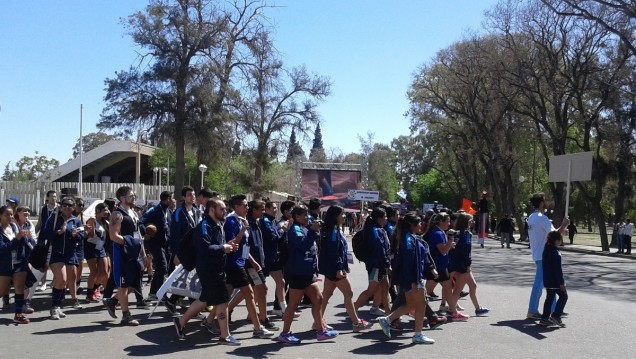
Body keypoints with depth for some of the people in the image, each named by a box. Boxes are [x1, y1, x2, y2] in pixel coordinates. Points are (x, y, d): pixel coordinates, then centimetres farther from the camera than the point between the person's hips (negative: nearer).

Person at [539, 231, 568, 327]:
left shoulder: (546, 251, 9)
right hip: (555, 281, -9)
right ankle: (556, 316, -2)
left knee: (549, 298, 13)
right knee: (563, 296, 5)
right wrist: (561, 283, -17)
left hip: (547, 280, 9)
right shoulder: (556, 253, -20)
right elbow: (558, 270, -21)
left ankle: (545, 318, 13)